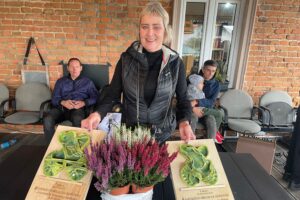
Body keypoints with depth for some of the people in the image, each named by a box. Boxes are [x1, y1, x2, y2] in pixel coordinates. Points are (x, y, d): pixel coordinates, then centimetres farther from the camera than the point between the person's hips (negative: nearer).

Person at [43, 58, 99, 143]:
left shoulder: (87, 82, 18)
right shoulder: (60, 81, 23)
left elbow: (95, 97, 5)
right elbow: (54, 99, 12)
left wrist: (84, 103, -15)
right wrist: (63, 102, -12)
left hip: (78, 108, -2)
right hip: (61, 108, 3)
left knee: (78, 120, -39)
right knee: (47, 120, -30)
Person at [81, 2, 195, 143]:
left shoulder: (176, 63, -9)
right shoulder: (126, 58, -9)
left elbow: (182, 99, 0)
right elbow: (113, 94, -4)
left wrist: (185, 122, -18)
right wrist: (98, 113, -22)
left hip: (162, 134, 0)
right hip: (129, 131, 1)